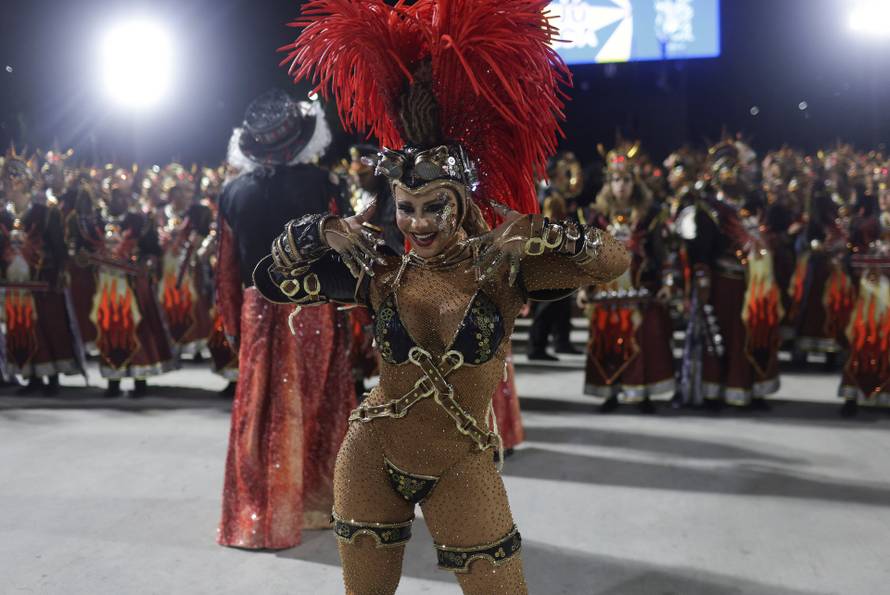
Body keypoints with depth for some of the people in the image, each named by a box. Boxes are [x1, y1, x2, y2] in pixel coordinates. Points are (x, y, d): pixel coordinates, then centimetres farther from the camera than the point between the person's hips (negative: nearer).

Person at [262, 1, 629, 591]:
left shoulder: (502, 267, -14)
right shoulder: (382, 272, -8)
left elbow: (616, 261, -22)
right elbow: (271, 279, -1)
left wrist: (539, 232, -35)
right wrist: (321, 231, -16)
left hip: (463, 469, -2)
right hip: (371, 459, 2)